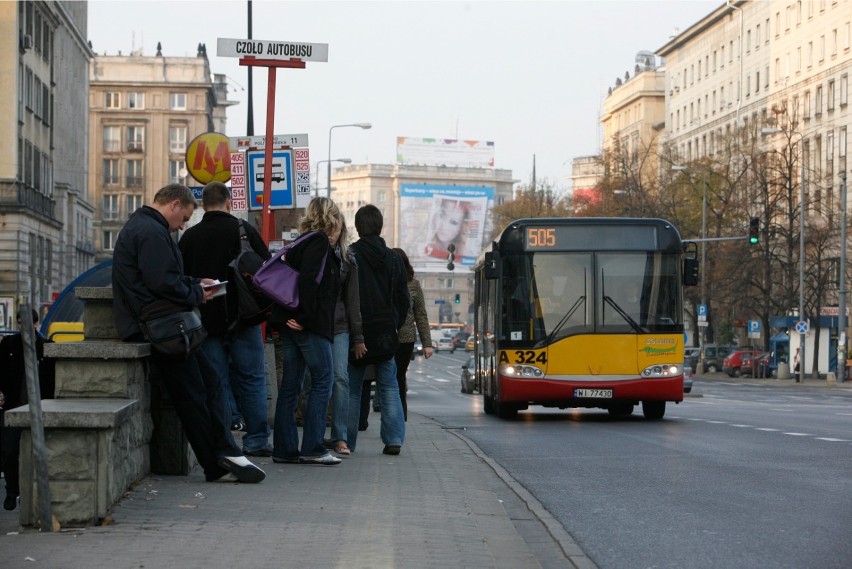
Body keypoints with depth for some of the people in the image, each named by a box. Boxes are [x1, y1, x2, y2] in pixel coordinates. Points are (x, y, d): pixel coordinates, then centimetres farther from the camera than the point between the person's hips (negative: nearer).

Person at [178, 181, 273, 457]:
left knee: (216, 382, 5)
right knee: (251, 379, 6)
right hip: (243, 320, -2)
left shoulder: (189, 237, 2)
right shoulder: (244, 231, -4)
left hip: (206, 321, 2)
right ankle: (257, 439, 6)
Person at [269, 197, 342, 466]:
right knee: (322, 381, -3)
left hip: (292, 325, 9)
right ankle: (312, 448, -5)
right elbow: (309, 280, -19)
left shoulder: (301, 243, 19)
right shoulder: (320, 242, -8)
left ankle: (285, 449, 9)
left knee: (290, 385, 8)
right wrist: (304, 316, -18)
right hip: (311, 325, -9)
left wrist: (291, 316, 13)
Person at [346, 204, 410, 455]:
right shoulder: (394, 259, 5)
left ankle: (347, 441, 7)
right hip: (386, 335, 3)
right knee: (389, 388, 9)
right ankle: (394, 439, -1)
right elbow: (403, 301, 9)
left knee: (351, 389, 6)